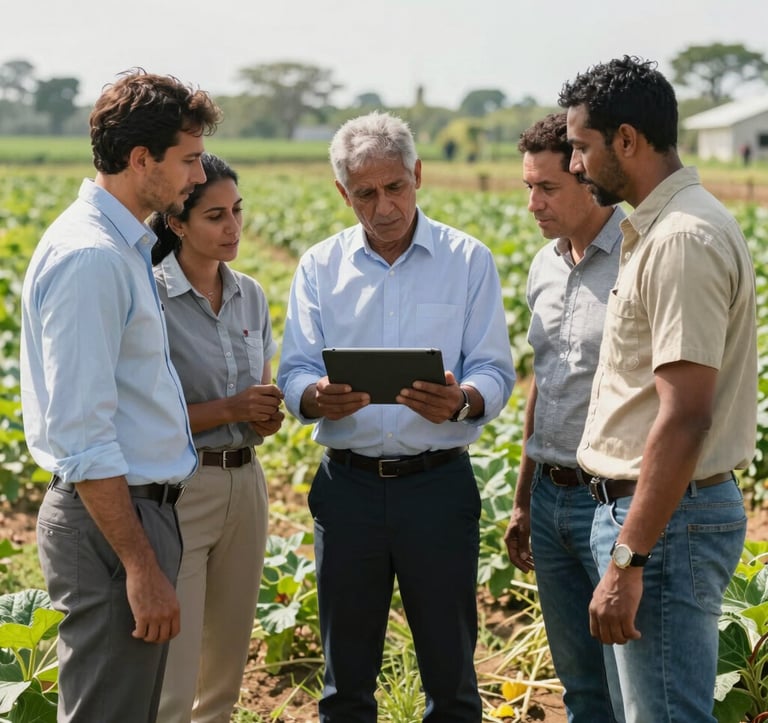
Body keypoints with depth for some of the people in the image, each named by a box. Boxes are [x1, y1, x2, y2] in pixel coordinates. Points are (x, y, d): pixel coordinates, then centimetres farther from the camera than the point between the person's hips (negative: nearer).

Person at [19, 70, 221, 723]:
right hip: (110, 522, -10)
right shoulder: (88, 258, -19)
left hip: (141, 507, 10)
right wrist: (141, 565, -21)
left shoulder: (124, 247, 13)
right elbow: (80, 436, -23)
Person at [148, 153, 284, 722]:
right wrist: (229, 409, -18)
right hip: (177, 488, -6)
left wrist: (268, 415, -3)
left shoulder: (251, 296, 9)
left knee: (225, 676, 13)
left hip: (245, 484, 7)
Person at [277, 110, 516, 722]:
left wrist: (460, 402, -27)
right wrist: (318, 398, -23)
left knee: (451, 670, 6)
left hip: (439, 483, -1)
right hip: (348, 483, 2)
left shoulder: (469, 260, 2)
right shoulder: (320, 266, 7)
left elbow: (495, 373, -4)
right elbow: (294, 373, 1)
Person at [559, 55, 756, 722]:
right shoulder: (660, 227, 13)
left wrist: (628, 559, -24)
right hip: (641, 505, 10)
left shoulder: (683, 240, -19)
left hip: (668, 517, -10)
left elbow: (685, 419, -25)